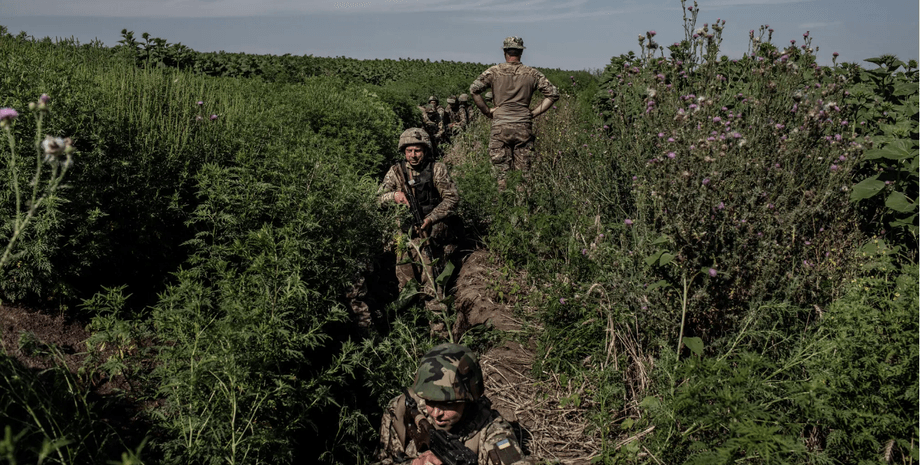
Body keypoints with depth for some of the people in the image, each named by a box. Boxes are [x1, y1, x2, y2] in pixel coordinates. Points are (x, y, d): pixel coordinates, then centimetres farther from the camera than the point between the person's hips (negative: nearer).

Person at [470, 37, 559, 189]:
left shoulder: (494, 71, 2)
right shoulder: (532, 73, 7)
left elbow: (474, 89, -7)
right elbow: (553, 93, 6)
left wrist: (487, 111, 1)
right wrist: (534, 113, 7)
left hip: (500, 125, -1)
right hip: (524, 126, 1)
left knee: (501, 170, 3)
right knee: (524, 171, 6)